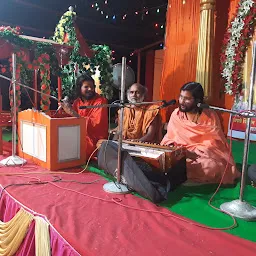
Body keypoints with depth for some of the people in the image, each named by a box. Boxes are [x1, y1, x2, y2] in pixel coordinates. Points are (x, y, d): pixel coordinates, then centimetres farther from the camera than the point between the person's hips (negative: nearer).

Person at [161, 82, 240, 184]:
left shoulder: (210, 116, -10)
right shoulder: (176, 114, -1)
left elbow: (213, 143, -14)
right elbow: (170, 138, 5)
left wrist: (194, 153, -25)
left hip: (204, 154, -1)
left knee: (211, 167, -32)